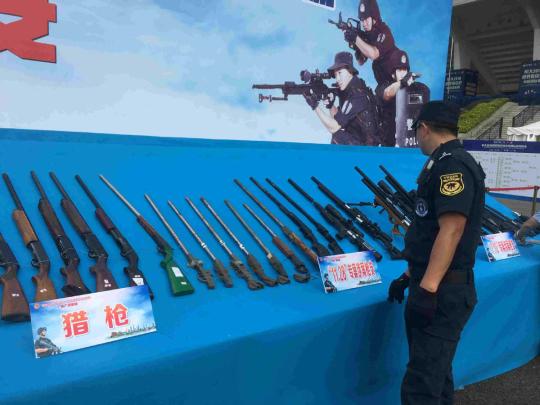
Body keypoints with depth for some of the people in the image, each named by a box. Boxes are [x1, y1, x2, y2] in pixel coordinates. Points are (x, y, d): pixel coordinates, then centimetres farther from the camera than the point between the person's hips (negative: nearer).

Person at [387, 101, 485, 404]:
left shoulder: (451, 164, -15)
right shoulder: (446, 164, 17)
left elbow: (451, 230, -24)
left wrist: (427, 289, -26)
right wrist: (409, 276, 22)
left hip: (443, 292, -10)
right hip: (437, 288, 10)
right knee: (436, 374, 20)